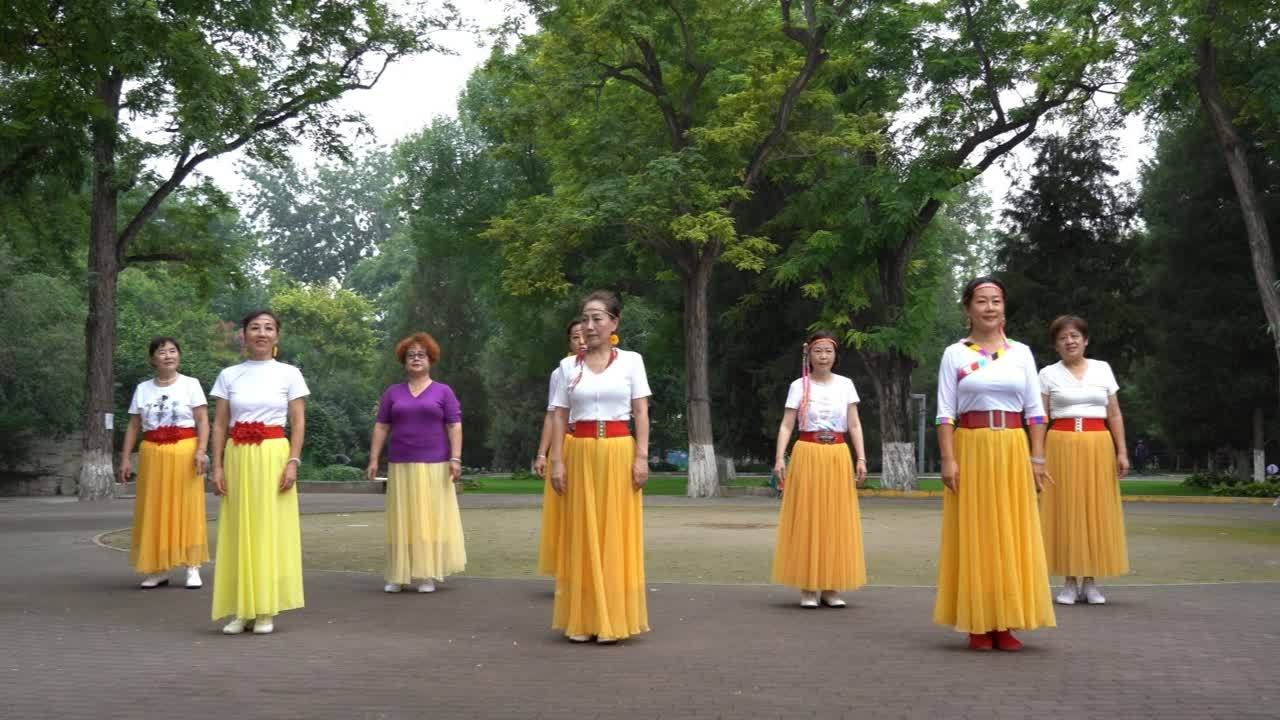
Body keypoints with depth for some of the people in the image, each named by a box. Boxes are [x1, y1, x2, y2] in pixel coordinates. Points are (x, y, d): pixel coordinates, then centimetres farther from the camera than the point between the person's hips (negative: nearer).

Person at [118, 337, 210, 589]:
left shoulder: (191, 384, 2)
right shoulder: (142, 388, 11)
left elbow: (203, 422, -3)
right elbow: (133, 427, 10)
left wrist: (201, 450, -16)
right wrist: (125, 458, 2)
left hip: (184, 452, -3)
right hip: (152, 454, 3)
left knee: (187, 508, -2)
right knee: (154, 511, 3)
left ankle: (192, 568, 3)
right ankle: (158, 569, 10)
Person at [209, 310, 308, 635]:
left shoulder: (289, 374, 3)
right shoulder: (229, 375, 8)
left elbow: (298, 423, 0)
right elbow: (219, 425, 7)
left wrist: (293, 462, -10)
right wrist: (217, 466, -2)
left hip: (273, 456, -2)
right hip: (238, 458, 2)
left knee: (270, 531, -1)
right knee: (239, 533, 3)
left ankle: (266, 611, 6)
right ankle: (240, 610, 10)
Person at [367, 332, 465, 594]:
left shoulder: (444, 391, 4)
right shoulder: (393, 392, 9)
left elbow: (455, 427, -1)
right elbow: (381, 427, 8)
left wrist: (455, 458, -10)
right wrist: (374, 459, -1)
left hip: (434, 466, -2)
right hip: (400, 465, 2)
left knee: (430, 517, 1)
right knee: (403, 519, 4)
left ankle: (428, 574, 7)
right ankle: (399, 575, 9)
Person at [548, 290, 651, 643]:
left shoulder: (631, 361, 3)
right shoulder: (569, 365, 7)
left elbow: (641, 413, 1)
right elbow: (560, 417, 5)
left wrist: (641, 456, -7)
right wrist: (557, 461, -2)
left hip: (619, 452, -1)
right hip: (581, 454, 2)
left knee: (615, 535, 1)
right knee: (583, 536, 3)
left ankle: (613, 620, 7)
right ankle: (583, 620, 10)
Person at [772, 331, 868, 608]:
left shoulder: (845, 384, 7)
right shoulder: (799, 386, 2)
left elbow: (854, 425, 5)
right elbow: (786, 425, -2)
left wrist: (861, 458, -4)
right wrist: (780, 458, -14)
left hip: (838, 457, 2)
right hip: (807, 455, -2)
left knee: (836, 520, 4)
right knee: (806, 520, -1)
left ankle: (831, 587, 12)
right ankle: (808, 588, 6)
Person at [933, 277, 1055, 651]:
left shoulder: (1021, 352, 9)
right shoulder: (954, 354, 3)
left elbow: (1035, 410, 7)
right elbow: (945, 412, -2)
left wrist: (1037, 457, 0)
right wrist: (948, 459, -11)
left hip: (1013, 451, 2)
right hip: (971, 450, -2)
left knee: (1012, 534, 3)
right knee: (974, 535, 0)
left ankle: (1006, 624, 11)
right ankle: (977, 625, 7)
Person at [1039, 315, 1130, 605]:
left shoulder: (1103, 369, 10)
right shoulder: (1048, 374, 6)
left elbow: (1115, 415, 10)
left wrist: (1122, 451, 2)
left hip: (1098, 447, 1)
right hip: (1061, 446, -1)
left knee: (1096, 511, 2)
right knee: (1065, 512, 0)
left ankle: (1090, 582, 10)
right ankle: (1069, 582, 6)